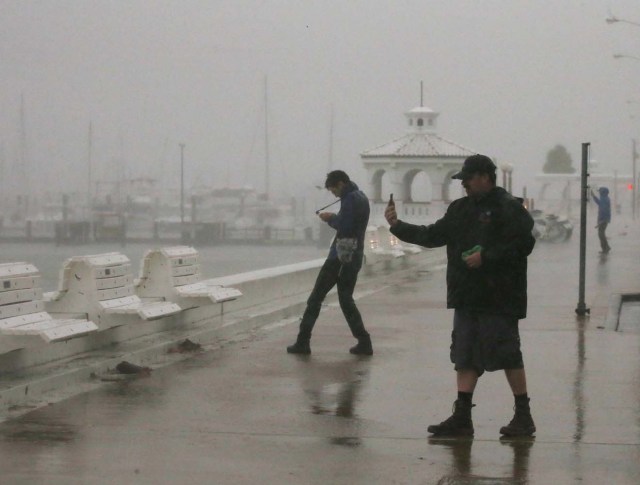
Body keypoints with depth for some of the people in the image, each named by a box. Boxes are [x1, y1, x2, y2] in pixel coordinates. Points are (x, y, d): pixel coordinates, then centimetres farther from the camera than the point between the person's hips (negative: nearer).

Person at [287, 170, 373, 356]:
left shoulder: (350, 199, -14)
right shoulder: (362, 197, 16)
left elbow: (344, 227, -22)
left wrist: (331, 219, -5)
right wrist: (334, 218, 9)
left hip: (340, 256, -9)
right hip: (355, 257, 9)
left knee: (315, 298, -1)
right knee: (346, 300, 13)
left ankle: (303, 342, -1)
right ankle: (364, 342, 5)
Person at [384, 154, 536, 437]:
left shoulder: (508, 209, -9)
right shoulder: (460, 209, 15)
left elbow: (523, 244, -17)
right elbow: (433, 236, 17)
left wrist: (486, 257, -18)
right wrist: (398, 226, 10)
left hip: (498, 299, -8)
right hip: (467, 297, 8)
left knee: (507, 355, -2)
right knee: (464, 357, 7)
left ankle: (523, 416, 8)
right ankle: (461, 417, 10)